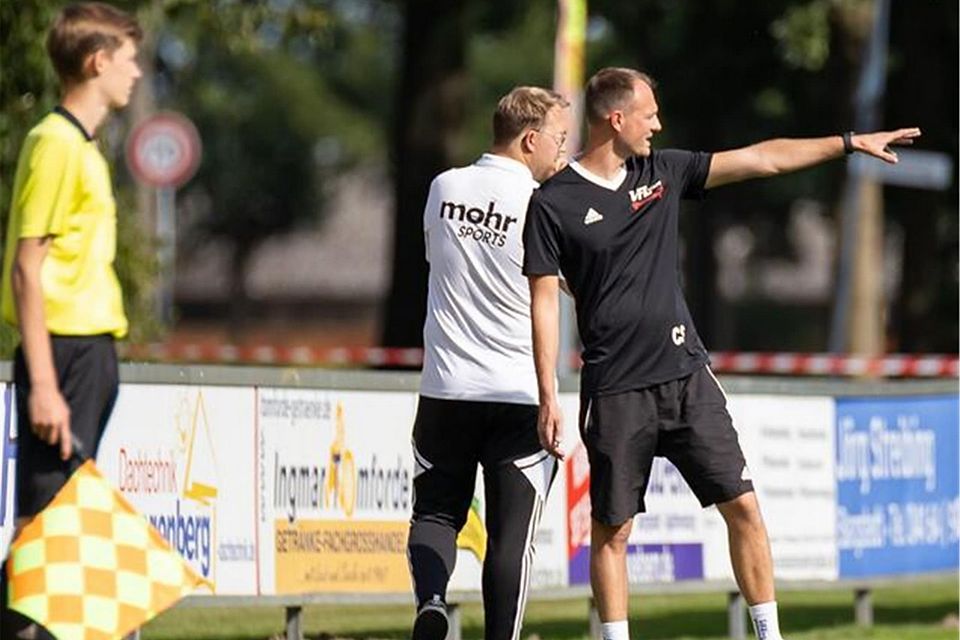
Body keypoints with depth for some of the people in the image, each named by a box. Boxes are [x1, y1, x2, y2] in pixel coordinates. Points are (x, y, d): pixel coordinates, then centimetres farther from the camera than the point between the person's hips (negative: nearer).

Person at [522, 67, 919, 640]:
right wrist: (548, 396, -10)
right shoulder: (553, 203, -4)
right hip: (615, 392, -4)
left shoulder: (663, 171, 10)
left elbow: (760, 160, 12)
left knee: (743, 506, 0)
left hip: (687, 376, 5)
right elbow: (544, 299, -5)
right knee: (612, 529, 0)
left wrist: (850, 142, 11)